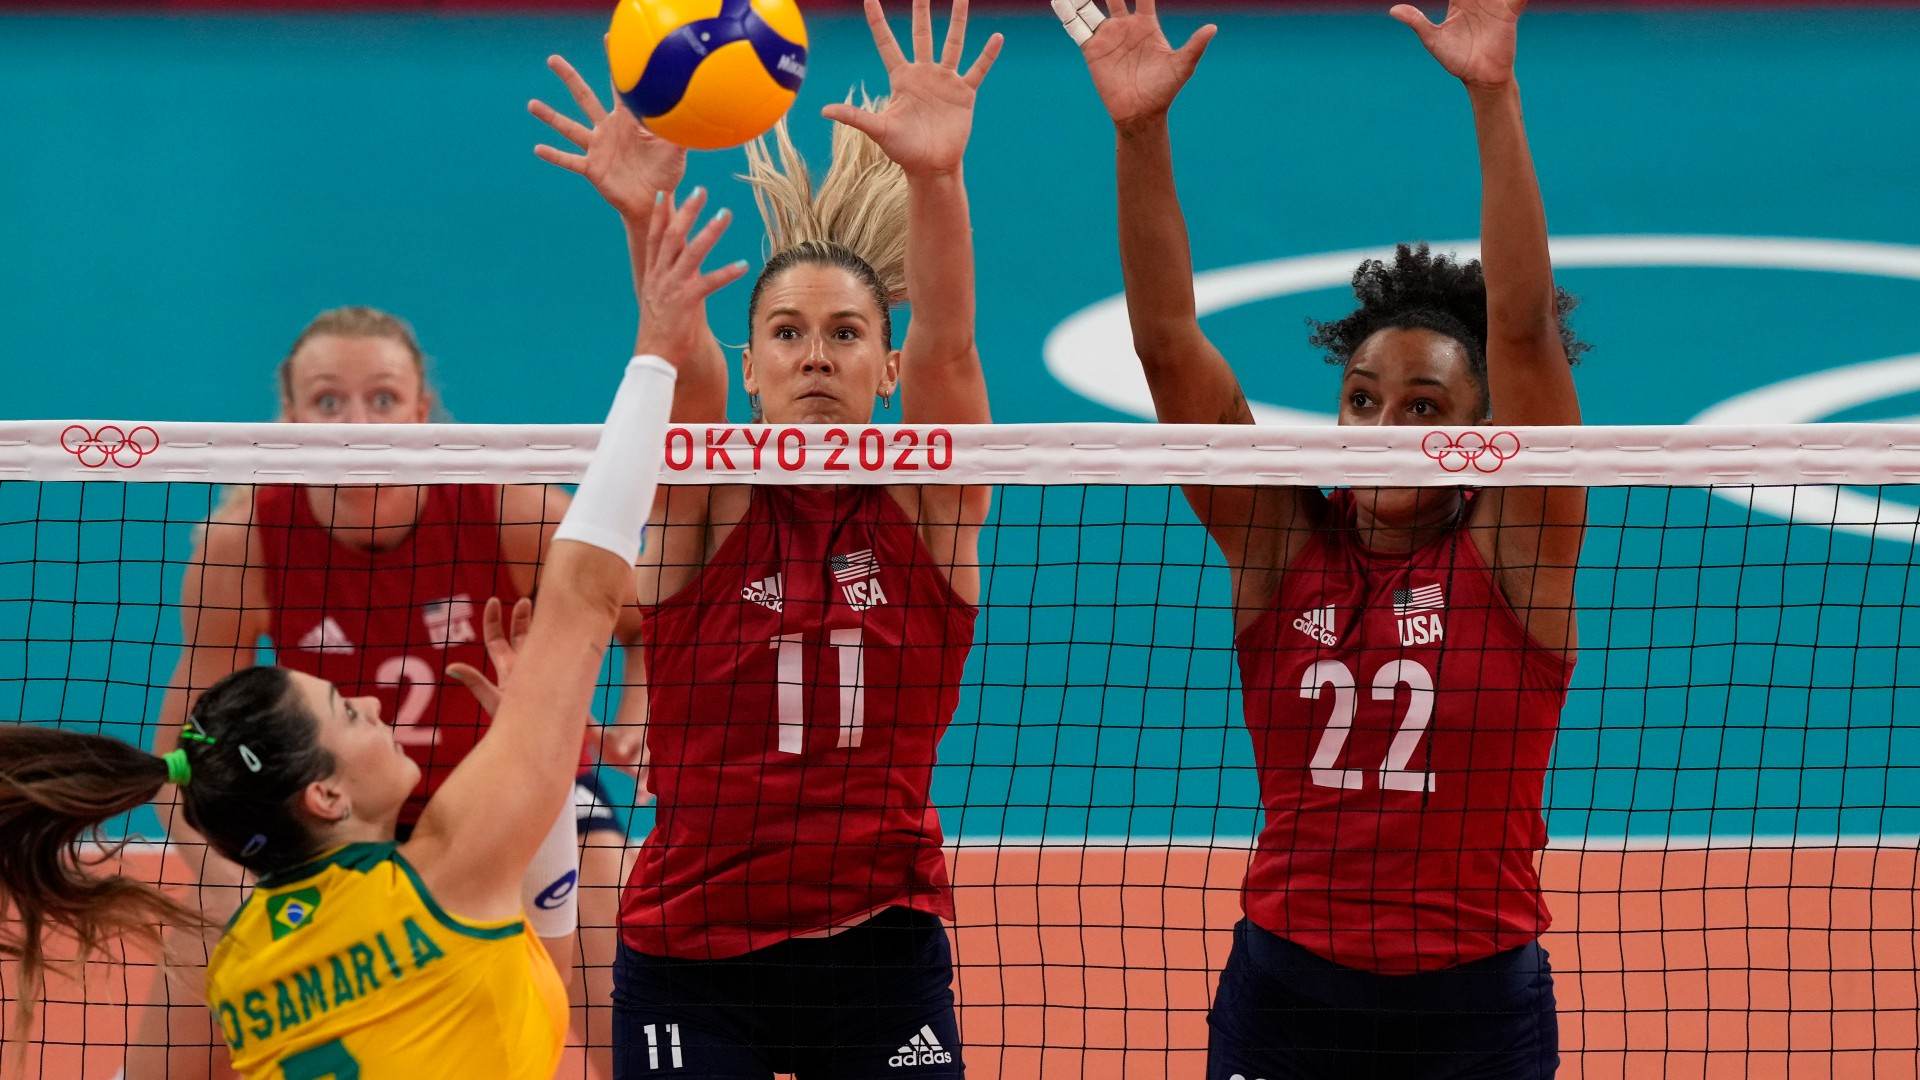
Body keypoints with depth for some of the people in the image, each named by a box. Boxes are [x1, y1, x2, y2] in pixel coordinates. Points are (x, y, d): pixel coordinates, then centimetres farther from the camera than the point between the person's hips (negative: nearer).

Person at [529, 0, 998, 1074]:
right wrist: (646, 222, -42)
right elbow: (681, 366, -21)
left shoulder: (928, 503, 0)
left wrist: (937, 179, -36)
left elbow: (948, 346, -18)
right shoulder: (709, 503, -2)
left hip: (882, 950, 1)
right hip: (692, 955, -1)